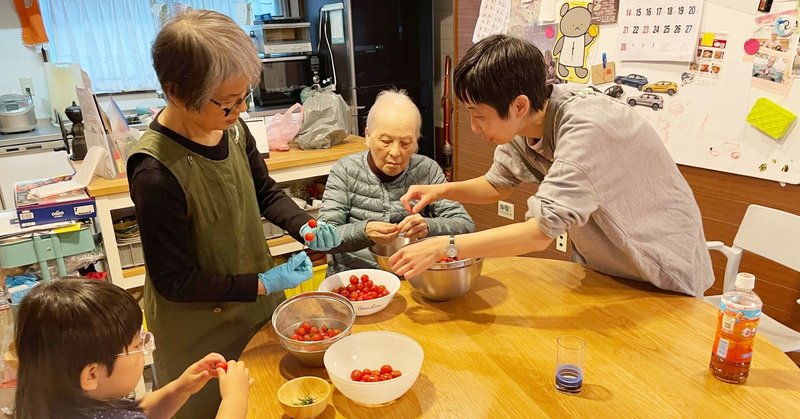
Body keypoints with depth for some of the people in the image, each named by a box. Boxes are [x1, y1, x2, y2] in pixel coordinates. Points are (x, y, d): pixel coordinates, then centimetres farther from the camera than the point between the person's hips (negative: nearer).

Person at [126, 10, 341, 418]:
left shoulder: (232, 128, -11)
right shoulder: (155, 171, -29)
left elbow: (265, 192, 5)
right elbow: (175, 281, -21)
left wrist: (303, 225, -12)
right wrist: (263, 284, -23)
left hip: (259, 305, 6)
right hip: (201, 332, -6)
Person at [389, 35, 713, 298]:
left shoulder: (586, 127, -35)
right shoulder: (523, 121, -12)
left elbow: (541, 232, -39)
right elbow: (497, 184, 5)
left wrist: (444, 247, -37)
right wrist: (442, 190, -13)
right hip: (598, 265, 6)